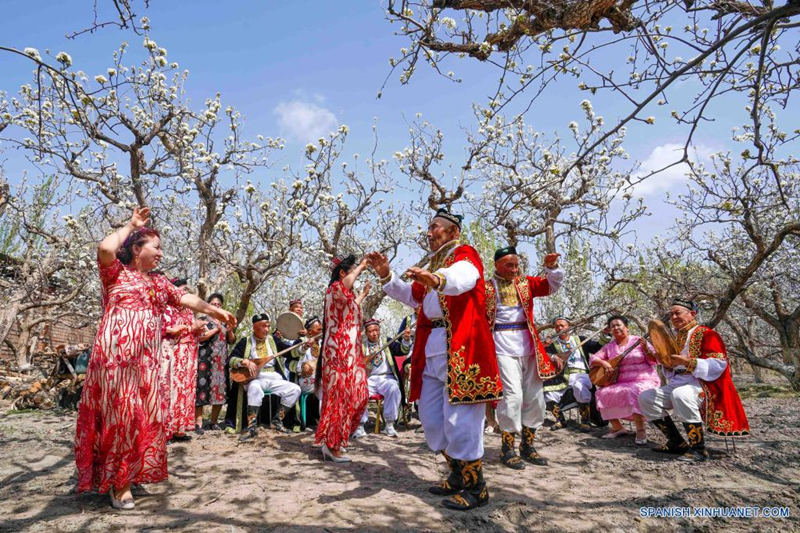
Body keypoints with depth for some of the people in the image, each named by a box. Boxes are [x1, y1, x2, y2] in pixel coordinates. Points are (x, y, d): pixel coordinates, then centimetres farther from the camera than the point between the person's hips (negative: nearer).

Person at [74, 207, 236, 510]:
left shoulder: (159, 283, 20)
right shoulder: (116, 272, 2)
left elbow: (187, 299, 20)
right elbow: (105, 249, -18)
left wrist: (216, 311, 15)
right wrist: (131, 225, -4)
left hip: (147, 360, 6)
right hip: (116, 355, -6)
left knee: (144, 416, 6)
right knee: (119, 414, -5)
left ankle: (127, 474, 20)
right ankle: (116, 479, 6)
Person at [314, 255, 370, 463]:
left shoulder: (347, 295, 21)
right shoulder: (334, 288, -10)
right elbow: (344, 285, -36)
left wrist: (363, 294, 44)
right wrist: (360, 267, -25)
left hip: (350, 352, 10)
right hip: (339, 352, -10)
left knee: (355, 396, 12)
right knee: (340, 396, -7)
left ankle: (335, 440, 23)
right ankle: (332, 446, 1)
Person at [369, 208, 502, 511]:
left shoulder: (464, 255, -4)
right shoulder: (433, 264, 22)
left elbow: (463, 278, -27)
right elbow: (412, 296, 25)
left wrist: (437, 280, -49)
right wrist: (387, 277, 11)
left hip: (461, 349, -9)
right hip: (432, 350, 9)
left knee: (459, 420, -6)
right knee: (431, 418, 14)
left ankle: (476, 488, 12)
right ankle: (457, 475, 32)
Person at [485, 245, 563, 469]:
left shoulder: (525, 283, 14)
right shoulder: (487, 287, 2)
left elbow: (552, 284, 3)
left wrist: (551, 266, -13)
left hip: (529, 346, 5)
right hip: (503, 346, -5)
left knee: (534, 396, 8)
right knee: (512, 395, -11)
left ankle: (527, 446, 22)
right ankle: (507, 449, 3)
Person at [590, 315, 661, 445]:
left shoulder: (638, 341, 0)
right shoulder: (609, 347, 11)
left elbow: (654, 361, -6)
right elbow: (592, 359, 8)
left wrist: (646, 349, -25)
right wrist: (603, 362, -13)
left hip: (644, 381, -4)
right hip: (621, 383, 5)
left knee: (635, 391, -36)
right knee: (602, 393, -17)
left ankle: (641, 431, -27)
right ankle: (617, 427, 0)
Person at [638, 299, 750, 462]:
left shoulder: (706, 334, -4)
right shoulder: (678, 338, 19)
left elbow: (718, 366, -17)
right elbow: (671, 373, 26)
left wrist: (687, 362, -26)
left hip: (702, 386, -8)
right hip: (678, 385, 8)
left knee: (680, 394, -40)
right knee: (646, 397, -8)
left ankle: (698, 448, -25)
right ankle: (677, 442, -1)